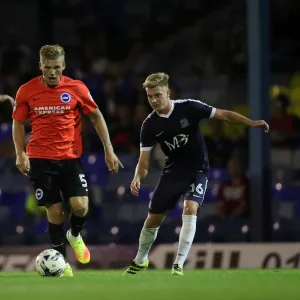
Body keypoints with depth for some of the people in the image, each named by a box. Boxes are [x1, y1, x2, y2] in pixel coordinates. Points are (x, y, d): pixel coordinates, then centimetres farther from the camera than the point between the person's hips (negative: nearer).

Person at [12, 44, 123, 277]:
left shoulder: (76, 88, -2)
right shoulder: (27, 91, -2)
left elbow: (96, 117, 7)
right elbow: (18, 123, 10)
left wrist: (109, 150, 4)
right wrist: (20, 154, -1)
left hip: (71, 157, 0)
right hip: (40, 160, 0)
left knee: (80, 206, -14)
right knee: (55, 212, -3)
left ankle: (75, 236, 21)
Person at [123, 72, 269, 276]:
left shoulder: (188, 108, -18)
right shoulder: (150, 125, -9)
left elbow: (224, 114, -11)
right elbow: (144, 161, -7)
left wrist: (251, 123, -22)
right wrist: (137, 178, -27)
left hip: (197, 170, -3)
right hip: (172, 171, 3)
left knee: (190, 209, -27)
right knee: (153, 219, 8)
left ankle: (179, 265, -21)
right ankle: (140, 261, 34)